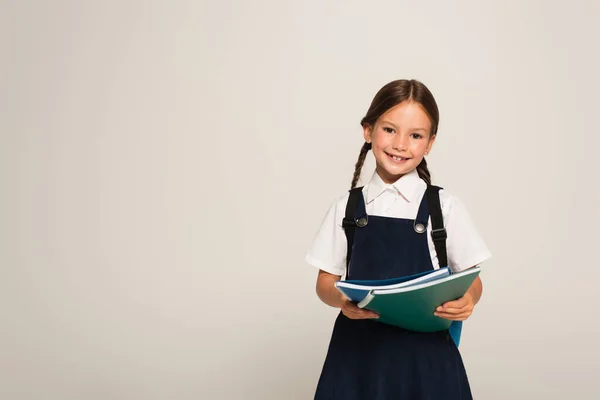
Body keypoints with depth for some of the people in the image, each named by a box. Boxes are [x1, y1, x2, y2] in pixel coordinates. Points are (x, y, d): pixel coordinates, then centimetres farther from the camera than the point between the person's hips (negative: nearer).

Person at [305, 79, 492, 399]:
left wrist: (467, 300, -19)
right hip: (358, 349, 1)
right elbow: (326, 281, 5)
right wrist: (342, 300, -16)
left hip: (424, 352, 0)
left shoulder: (445, 207, -2)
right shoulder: (346, 207, 2)